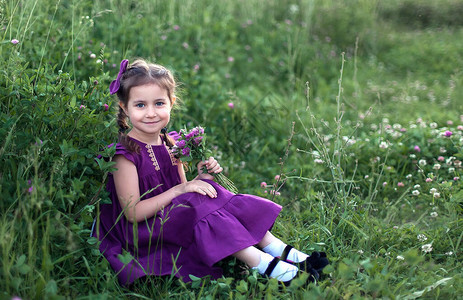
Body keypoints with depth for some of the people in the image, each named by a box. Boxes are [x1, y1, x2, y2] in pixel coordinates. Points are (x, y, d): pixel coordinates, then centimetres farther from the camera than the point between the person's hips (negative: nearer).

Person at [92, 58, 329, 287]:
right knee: (199, 209, -28)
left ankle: (281, 252, -12)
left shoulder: (169, 145, 8)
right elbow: (133, 212, -20)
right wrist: (181, 189, -23)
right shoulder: (125, 152, -15)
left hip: (174, 219, 8)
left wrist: (200, 178, -8)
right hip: (144, 234, -7)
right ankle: (265, 266, -30)